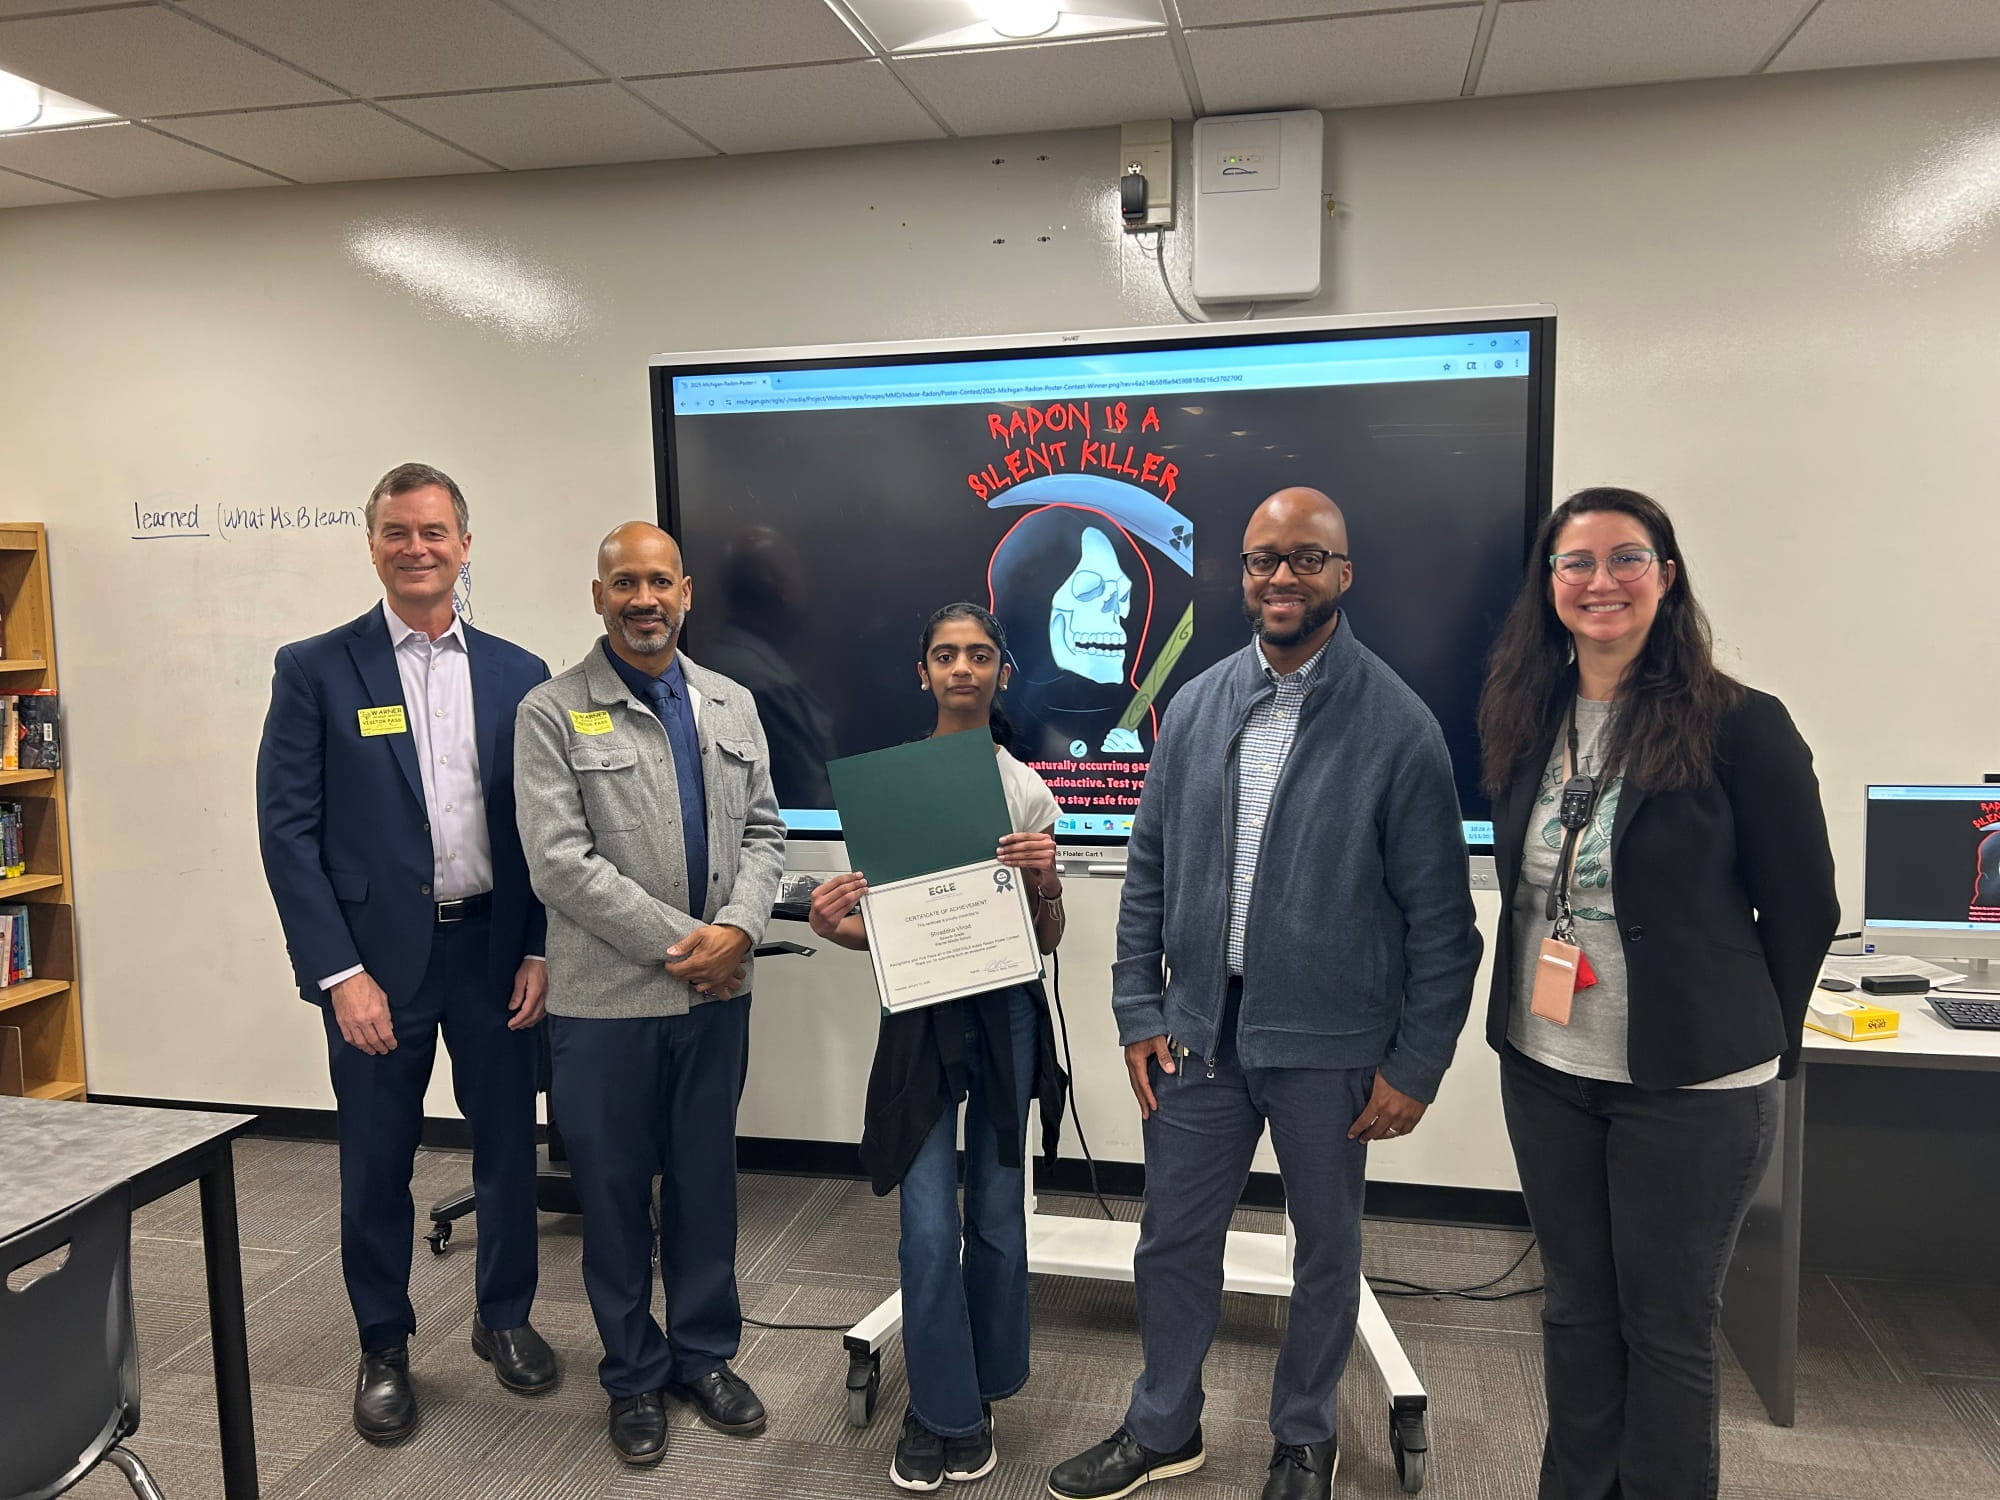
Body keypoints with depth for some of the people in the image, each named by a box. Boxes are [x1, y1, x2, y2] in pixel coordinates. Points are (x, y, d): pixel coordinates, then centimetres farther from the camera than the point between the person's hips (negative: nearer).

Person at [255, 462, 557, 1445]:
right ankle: (382, 1347, 32)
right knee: (376, 1163, 11)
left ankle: (504, 1318, 35)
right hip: (377, 957, -2)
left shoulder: (519, 675, 3)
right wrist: (340, 973, -12)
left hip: (495, 950, 2)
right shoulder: (315, 671, -3)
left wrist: (540, 951, -2)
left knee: (507, 1145, 14)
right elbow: (287, 831, -7)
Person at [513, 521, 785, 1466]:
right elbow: (559, 862, -14)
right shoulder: (552, 714, -6)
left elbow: (762, 833, 8)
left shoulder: (731, 706, 9)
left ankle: (704, 1356, 32)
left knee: (706, 1182, 14)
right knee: (615, 1193, 10)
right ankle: (634, 1377, 28)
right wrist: (676, 942, -16)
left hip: (717, 995, 4)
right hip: (607, 999, -3)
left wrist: (738, 929, -10)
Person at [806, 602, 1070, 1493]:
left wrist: (1044, 879, -18)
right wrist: (834, 925, -16)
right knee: (930, 1227, -2)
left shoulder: (1027, 788, 0)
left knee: (997, 1215, 12)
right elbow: (875, 923, 6)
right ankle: (942, 1412, 18)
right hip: (920, 1012, -1)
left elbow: (1047, 941, 3)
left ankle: (982, 1390, 34)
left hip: (1005, 1012, 1)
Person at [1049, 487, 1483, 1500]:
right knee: (1173, 1241, 15)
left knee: (1325, 1248, 16)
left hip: (1328, 1040, -3)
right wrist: (1139, 1013, 3)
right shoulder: (1195, 708, 1)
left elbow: (1440, 915, -9)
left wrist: (1415, 1065, -8)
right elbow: (1148, 873, 6)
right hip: (1199, 1027, 3)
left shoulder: (1397, 726, -11)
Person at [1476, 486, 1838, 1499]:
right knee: (1576, 1309, 18)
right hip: (1545, 1073, 5)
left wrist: (1757, 1043, 1)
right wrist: (1530, 1015, 12)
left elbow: (1803, 907, -5)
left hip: (1689, 1086, -5)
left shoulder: (1739, 726, -12)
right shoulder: (1529, 721, 3)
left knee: (1667, 1329, 9)